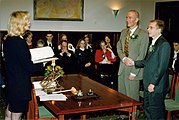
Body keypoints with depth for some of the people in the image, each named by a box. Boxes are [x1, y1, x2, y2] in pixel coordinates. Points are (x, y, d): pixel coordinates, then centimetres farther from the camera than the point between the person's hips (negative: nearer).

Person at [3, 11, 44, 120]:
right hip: (20, 86, -9)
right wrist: (43, 64, -8)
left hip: (10, 83, 9)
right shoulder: (19, 42, -23)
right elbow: (28, 67, -21)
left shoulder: (8, 40, 5)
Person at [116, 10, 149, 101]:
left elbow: (141, 55, -12)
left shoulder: (143, 34, -9)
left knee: (132, 97, 1)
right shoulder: (123, 32, 12)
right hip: (122, 69, 6)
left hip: (133, 69, -6)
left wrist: (133, 72, -15)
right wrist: (123, 58, -8)